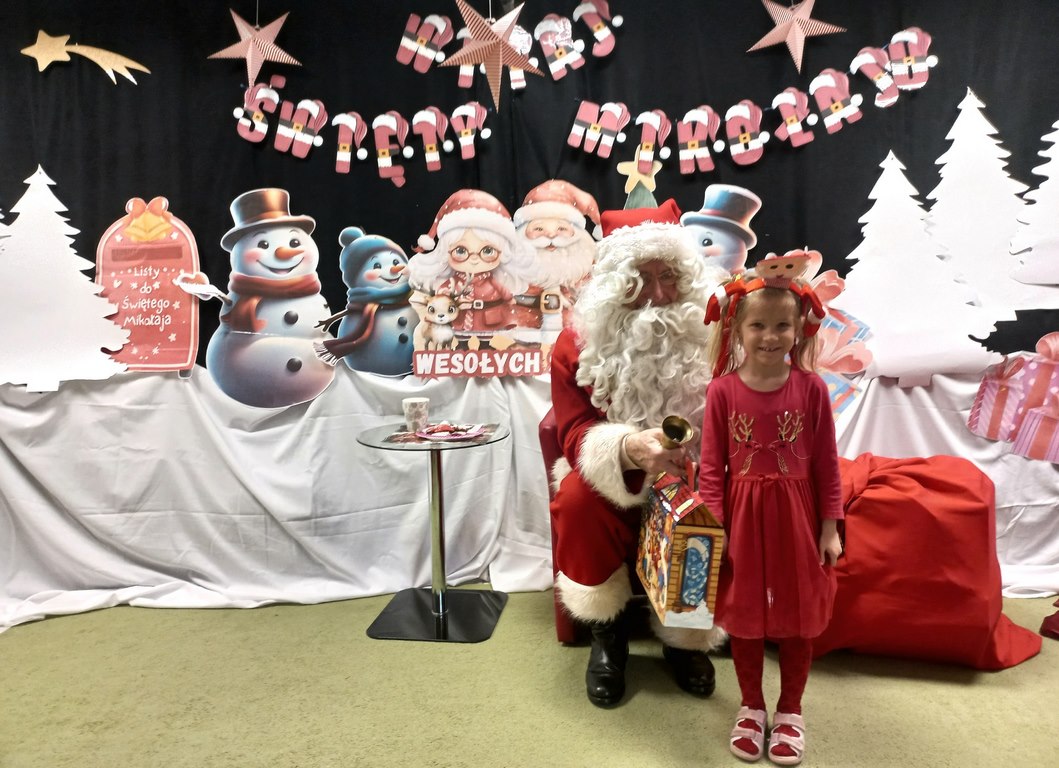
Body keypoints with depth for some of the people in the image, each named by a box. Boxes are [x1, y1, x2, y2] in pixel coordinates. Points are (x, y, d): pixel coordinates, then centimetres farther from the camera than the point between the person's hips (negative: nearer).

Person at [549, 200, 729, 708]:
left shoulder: (713, 332, -9)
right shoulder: (580, 342, -10)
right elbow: (575, 434, -16)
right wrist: (628, 447, -39)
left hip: (693, 481, 1)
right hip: (614, 479, 0)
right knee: (578, 501, -31)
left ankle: (686, 639, 3)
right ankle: (607, 634, -2)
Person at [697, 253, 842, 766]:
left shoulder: (810, 388, -7)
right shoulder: (722, 389, -8)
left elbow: (826, 465, -1)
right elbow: (711, 465, -5)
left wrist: (830, 528, -1)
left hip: (795, 515, 0)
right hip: (742, 515, 0)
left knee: (797, 617, 14)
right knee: (744, 616, 14)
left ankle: (790, 711, 36)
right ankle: (751, 707, 36)